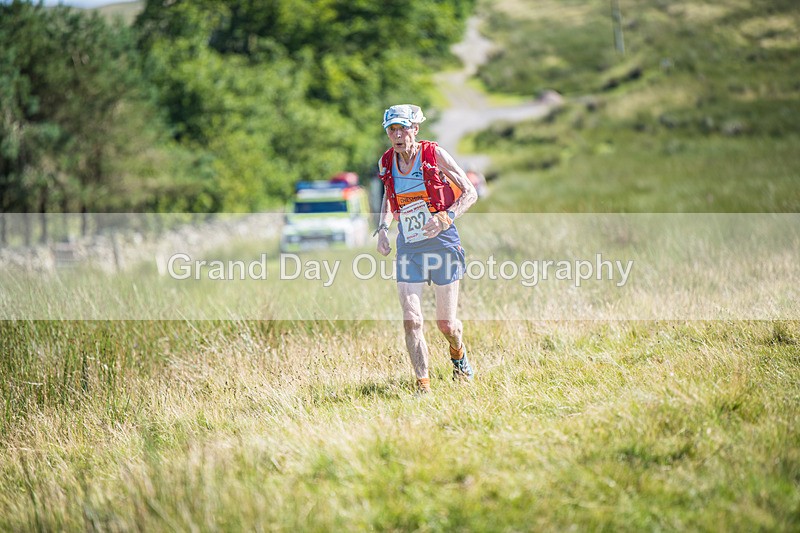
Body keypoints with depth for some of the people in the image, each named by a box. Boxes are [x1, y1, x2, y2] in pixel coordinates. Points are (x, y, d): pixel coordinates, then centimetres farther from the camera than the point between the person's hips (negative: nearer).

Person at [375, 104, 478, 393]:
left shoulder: (435, 155, -10)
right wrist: (382, 228, 4)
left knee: (446, 324, 5)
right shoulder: (386, 163, 1)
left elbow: (470, 193, -5)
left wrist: (445, 218, -20)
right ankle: (423, 385, -1)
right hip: (408, 247, 3)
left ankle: (458, 354, 39)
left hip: (442, 242, -3)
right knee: (411, 321, -10)